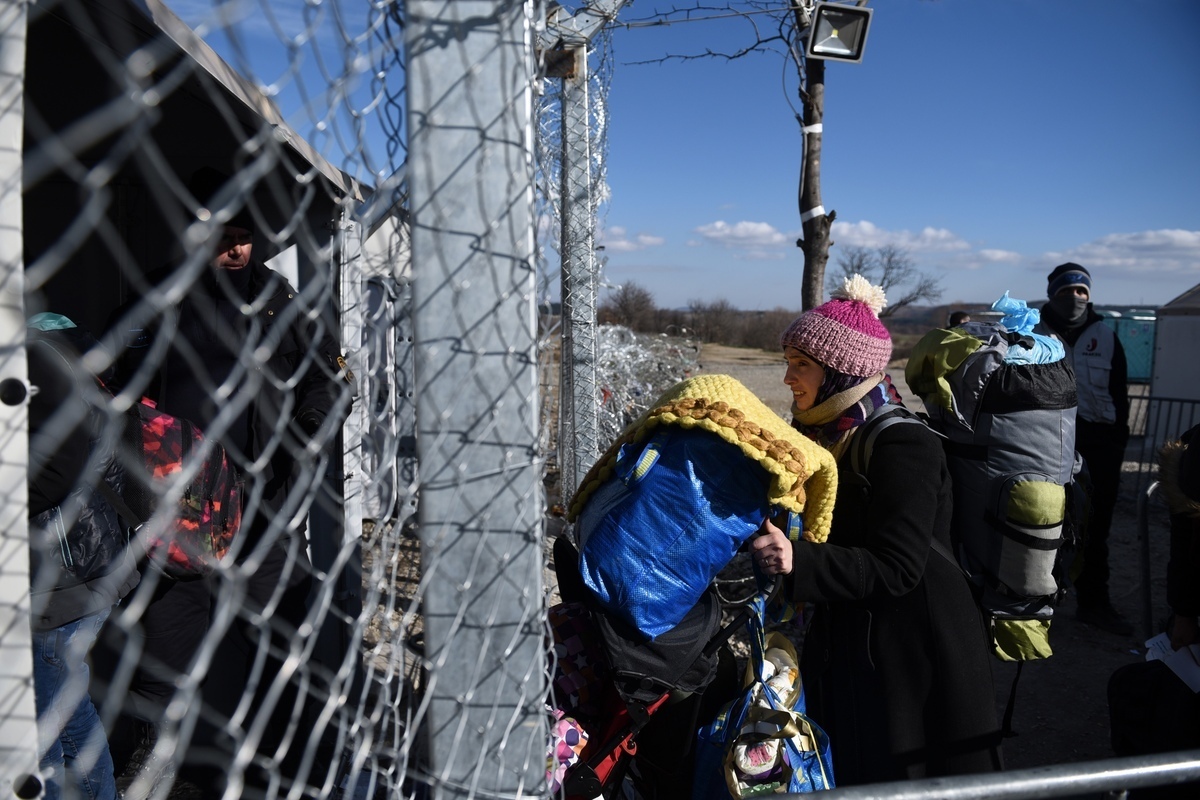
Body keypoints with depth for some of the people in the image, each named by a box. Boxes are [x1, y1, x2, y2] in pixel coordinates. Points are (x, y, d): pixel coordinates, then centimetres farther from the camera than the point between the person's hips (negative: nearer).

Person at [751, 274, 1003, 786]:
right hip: (845, 643, 7)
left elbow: (896, 569, -25)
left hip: (915, 653, -7)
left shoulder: (902, 445, -20)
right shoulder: (826, 436, 4)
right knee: (838, 773, 18)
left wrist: (796, 560, -37)